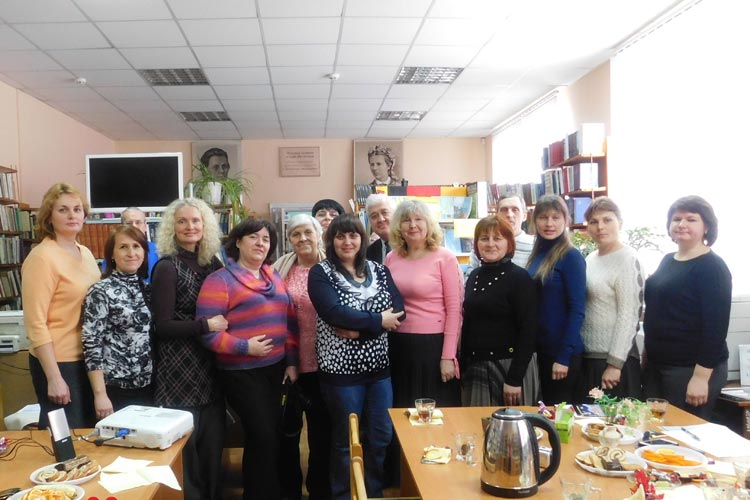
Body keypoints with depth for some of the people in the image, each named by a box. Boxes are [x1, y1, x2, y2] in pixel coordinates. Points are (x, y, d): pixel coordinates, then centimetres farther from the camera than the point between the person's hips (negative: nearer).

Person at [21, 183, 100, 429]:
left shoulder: (85, 253, 8)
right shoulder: (42, 257, -14)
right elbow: (35, 324, -17)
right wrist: (54, 378, -19)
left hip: (88, 358, 7)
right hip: (59, 362, -7)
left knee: (89, 431, 18)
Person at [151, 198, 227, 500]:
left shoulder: (210, 263, 7)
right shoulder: (167, 267, -10)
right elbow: (162, 326, -15)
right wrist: (206, 326, -19)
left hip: (208, 365, 6)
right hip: (179, 370, -6)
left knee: (213, 438, 13)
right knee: (184, 442, 1)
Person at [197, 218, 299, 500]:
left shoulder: (275, 278, 10)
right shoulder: (220, 280, -9)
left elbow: (290, 321, 13)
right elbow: (207, 332, -16)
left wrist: (292, 361, 8)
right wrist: (245, 347, -21)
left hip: (275, 368, 6)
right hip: (241, 372, -6)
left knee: (274, 433, 13)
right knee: (262, 436, -3)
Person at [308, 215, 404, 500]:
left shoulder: (379, 270, 7)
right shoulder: (321, 273, -5)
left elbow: (398, 309, -5)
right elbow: (334, 312, -20)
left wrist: (358, 329, -18)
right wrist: (378, 320, -14)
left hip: (379, 366, 4)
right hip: (342, 369, -4)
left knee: (381, 437, 13)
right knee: (346, 440, 9)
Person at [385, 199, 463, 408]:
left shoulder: (444, 258, -7)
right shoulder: (391, 258, 6)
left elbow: (454, 308, -9)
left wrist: (448, 356, -13)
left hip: (433, 344, -4)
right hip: (398, 346, 5)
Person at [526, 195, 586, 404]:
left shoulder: (571, 257, -11)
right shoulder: (537, 255, 8)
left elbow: (577, 310, -14)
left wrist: (564, 357, -16)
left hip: (563, 352, -6)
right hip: (540, 349, 7)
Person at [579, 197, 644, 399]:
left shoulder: (628, 259, -11)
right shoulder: (590, 258, 10)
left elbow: (629, 317, -15)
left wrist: (615, 363, -17)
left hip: (614, 360, -7)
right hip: (587, 356, 7)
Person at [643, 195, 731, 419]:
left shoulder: (712, 267, -12)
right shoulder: (667, 260, 11)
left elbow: (716, 325, -18)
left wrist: (702, 376, -21)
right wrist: (649, 352, 19)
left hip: (691, 369, -7)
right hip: (656, 365, 7)